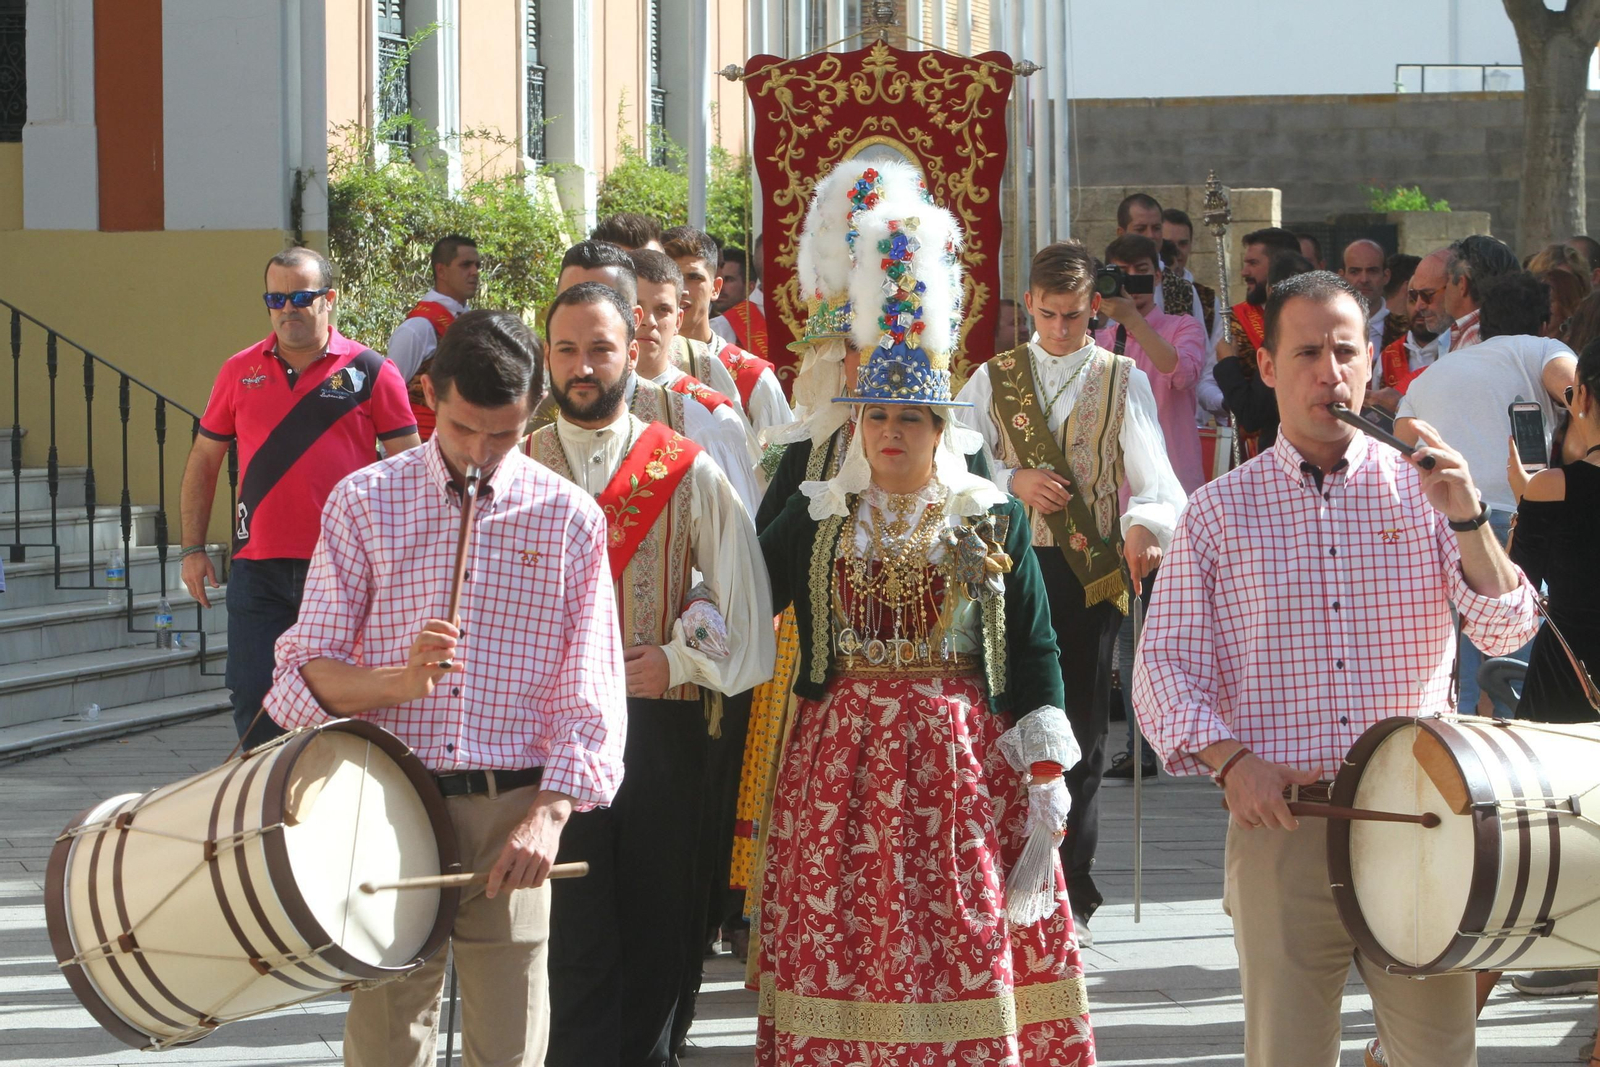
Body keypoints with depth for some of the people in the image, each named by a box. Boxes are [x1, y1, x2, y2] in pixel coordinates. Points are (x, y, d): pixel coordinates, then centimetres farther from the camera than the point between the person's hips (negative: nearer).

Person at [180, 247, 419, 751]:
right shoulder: (240, 372, 8)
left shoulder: (371, 372, 0)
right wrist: (193, 548, 8)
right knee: (252, 700, 1)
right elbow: (203, 459, 16)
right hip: (257, 567, 2)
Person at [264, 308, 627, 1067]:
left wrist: (548, 816, -13)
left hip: (512, 813, 0)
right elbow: (304, 672, 2)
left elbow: (592, 698, 2)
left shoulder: (569, 519, 4)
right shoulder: (365, 502, 4)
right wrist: (400, 681, -18)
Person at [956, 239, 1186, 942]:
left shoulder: (1123, 383, 6)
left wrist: (1145, 523, -29)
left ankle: (1071, 892, 9)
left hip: (1089, 573, -1)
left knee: (1080, 730, 2)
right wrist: (1012, 481, -13)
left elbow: (1152, 473, -8)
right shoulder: (992, 379, 10)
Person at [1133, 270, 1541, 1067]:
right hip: (1281, 826, 0)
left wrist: (1467, 521, -14)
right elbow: (1164, 668, 4)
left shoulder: (1421, 491, 8)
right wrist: (1230, 760, -13)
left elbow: (1506, 633, 1)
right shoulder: (1220, 513, 6)